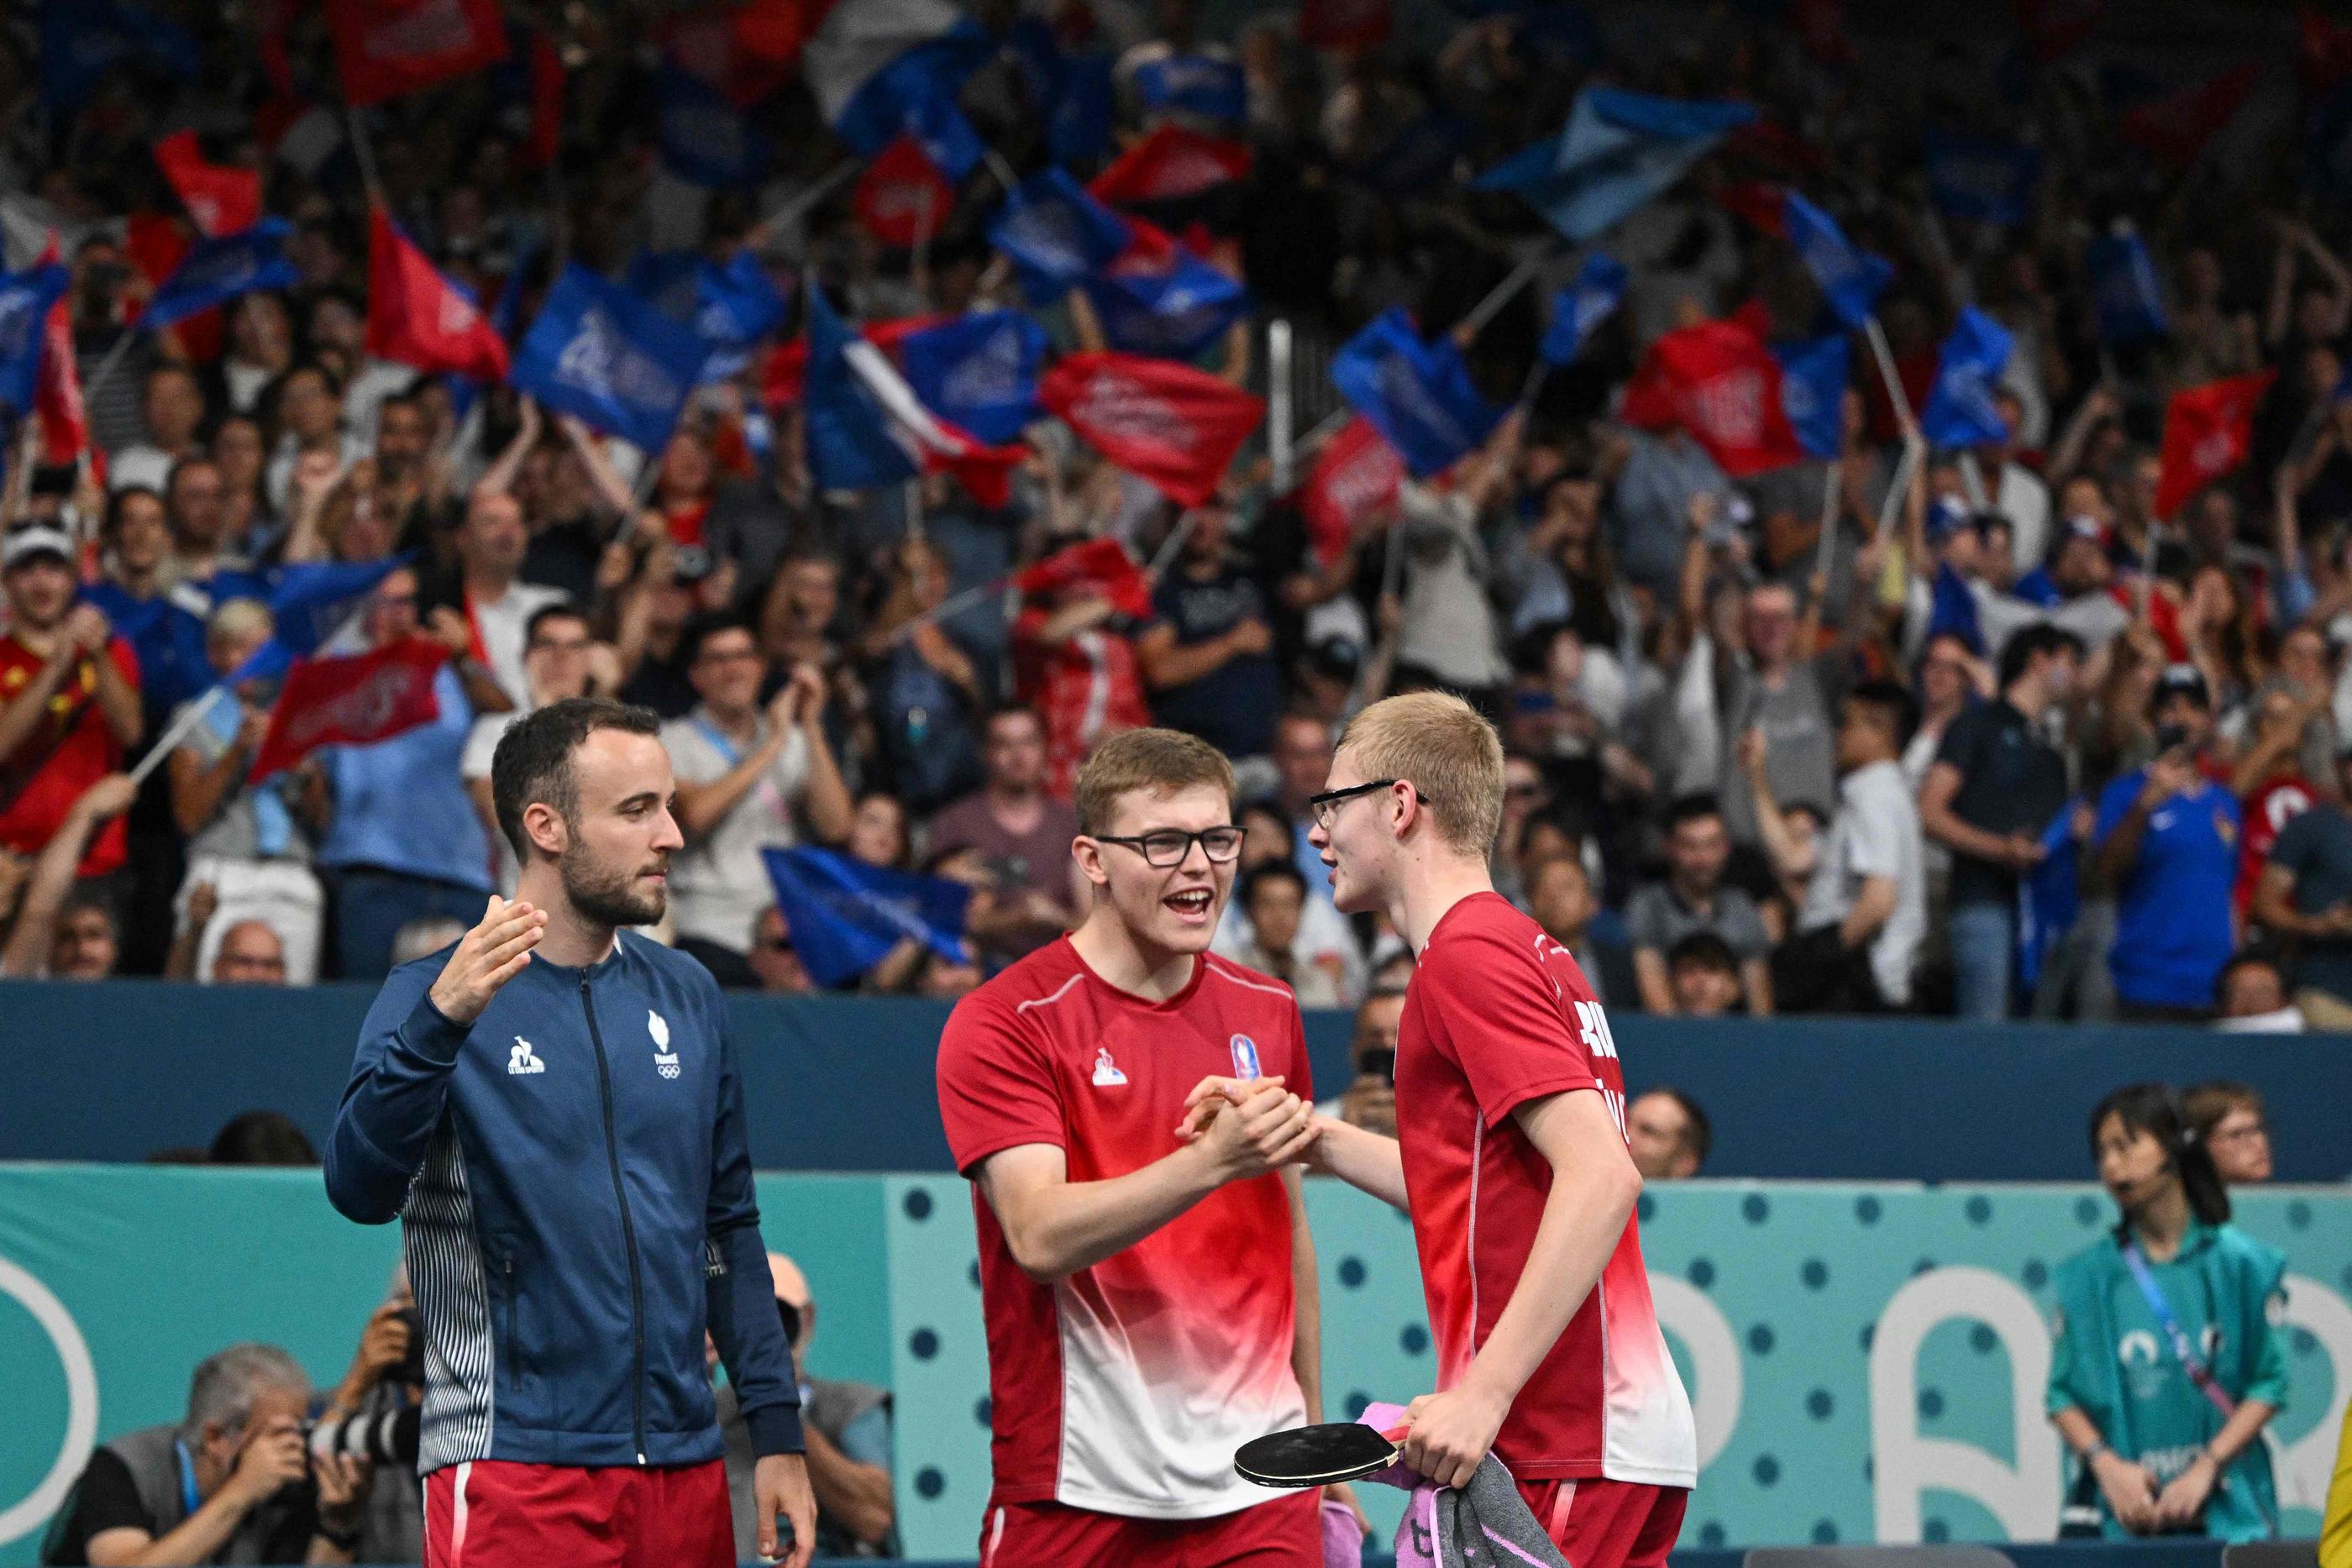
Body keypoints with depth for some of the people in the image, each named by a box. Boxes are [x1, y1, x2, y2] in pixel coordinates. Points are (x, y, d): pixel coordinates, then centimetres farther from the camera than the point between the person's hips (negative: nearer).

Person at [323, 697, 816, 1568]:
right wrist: (441, 1021, -32)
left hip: (684, 1465, 5)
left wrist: (778, 1431, 11)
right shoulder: (436, 997, -4)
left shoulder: (687, 996, 11)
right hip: (515, 1467, -5)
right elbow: (361, 1188, -19)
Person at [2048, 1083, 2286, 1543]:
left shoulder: (2241, 1263, 3)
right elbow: (2062, 1395, 7)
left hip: (2229, 1510, -1)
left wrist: (2204, 1470, -9)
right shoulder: (2087, 1276, 7)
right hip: (2129, 1516, 1)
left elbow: (2270, 1384, 2)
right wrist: (2108, 1465, -10)